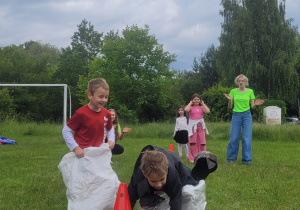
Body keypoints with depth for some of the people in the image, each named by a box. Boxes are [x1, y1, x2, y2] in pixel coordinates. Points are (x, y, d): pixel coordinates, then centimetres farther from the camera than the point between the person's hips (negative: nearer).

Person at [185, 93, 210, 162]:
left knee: (202, 141, 1)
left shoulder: (201, 107, 9)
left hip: (201, 125, 1)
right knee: (193, 142, 0)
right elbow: (186, 109, -18)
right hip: (192, 125, -1)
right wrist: (190, 103, -2)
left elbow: (208, 111, -11)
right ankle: (193, 157, 6)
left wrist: (203, 104, 1)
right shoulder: (191, 107, 5)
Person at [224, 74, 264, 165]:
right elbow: (230, 107, 4)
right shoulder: (233, 91, 4)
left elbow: (252, 106, 8)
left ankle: (246, 159, 4)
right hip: (236, 115, 0)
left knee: (246, 138, -4)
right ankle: (231, 158, 11)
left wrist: (255, 104, -14)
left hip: (246, 115, 0)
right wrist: (229, 100, -15)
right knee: (234, 137, -1)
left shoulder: (250, 91, 3)